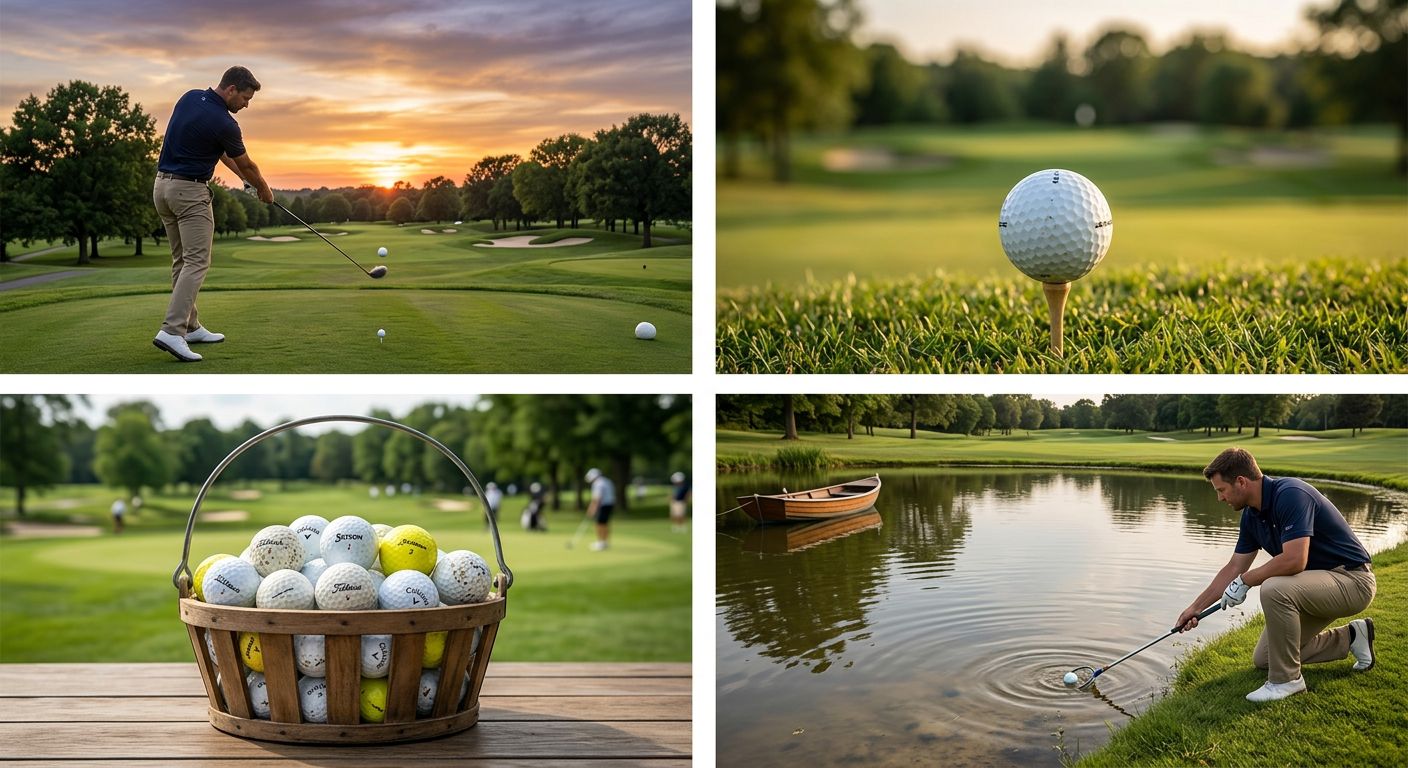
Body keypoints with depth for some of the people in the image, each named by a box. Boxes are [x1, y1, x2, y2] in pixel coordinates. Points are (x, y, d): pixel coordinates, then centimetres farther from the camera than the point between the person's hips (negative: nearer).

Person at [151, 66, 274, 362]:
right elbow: (246, 165, 0)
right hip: (190, 192, -9)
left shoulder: (189, 97, 6)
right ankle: (172, 332, -21)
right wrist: (263, 188, 18)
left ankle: (189, 326, 18)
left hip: (162, 185, 9)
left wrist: (238, 172, 20)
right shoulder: (223, 123, -17)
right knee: (196, 262, -10)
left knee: (181, 260, 14)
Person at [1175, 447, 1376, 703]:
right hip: (1318, 585, 10)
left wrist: (1245, 581, -20)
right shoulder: (1252, 514, 2)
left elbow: (1294, 560, -35)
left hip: (1352, 579, -10)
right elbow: (1234, 567, 11)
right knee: (1264, 659, 12)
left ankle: (1287, 679, -17)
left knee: (1274, 589, -35)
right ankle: (1349, 637, 22)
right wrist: (1196, 607, 11)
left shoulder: (1290, 495, -26)